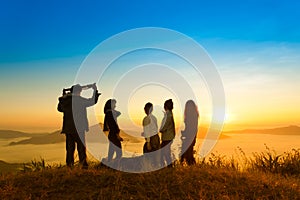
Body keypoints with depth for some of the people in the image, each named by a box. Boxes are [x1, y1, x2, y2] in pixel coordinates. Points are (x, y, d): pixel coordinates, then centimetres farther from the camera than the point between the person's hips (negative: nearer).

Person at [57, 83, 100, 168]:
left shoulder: (64, 100, 2)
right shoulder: (80, 100, -12)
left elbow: (59, 108, 21)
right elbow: (93, 101, -1)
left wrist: (63, 97, 24)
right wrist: (95, 90, 9)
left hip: (68, 128, 4)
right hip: (79, 127, -4)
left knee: (70, 146, 13)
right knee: (81, 146, 5)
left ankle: (69, 163, 18)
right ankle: (83, 163, 7)